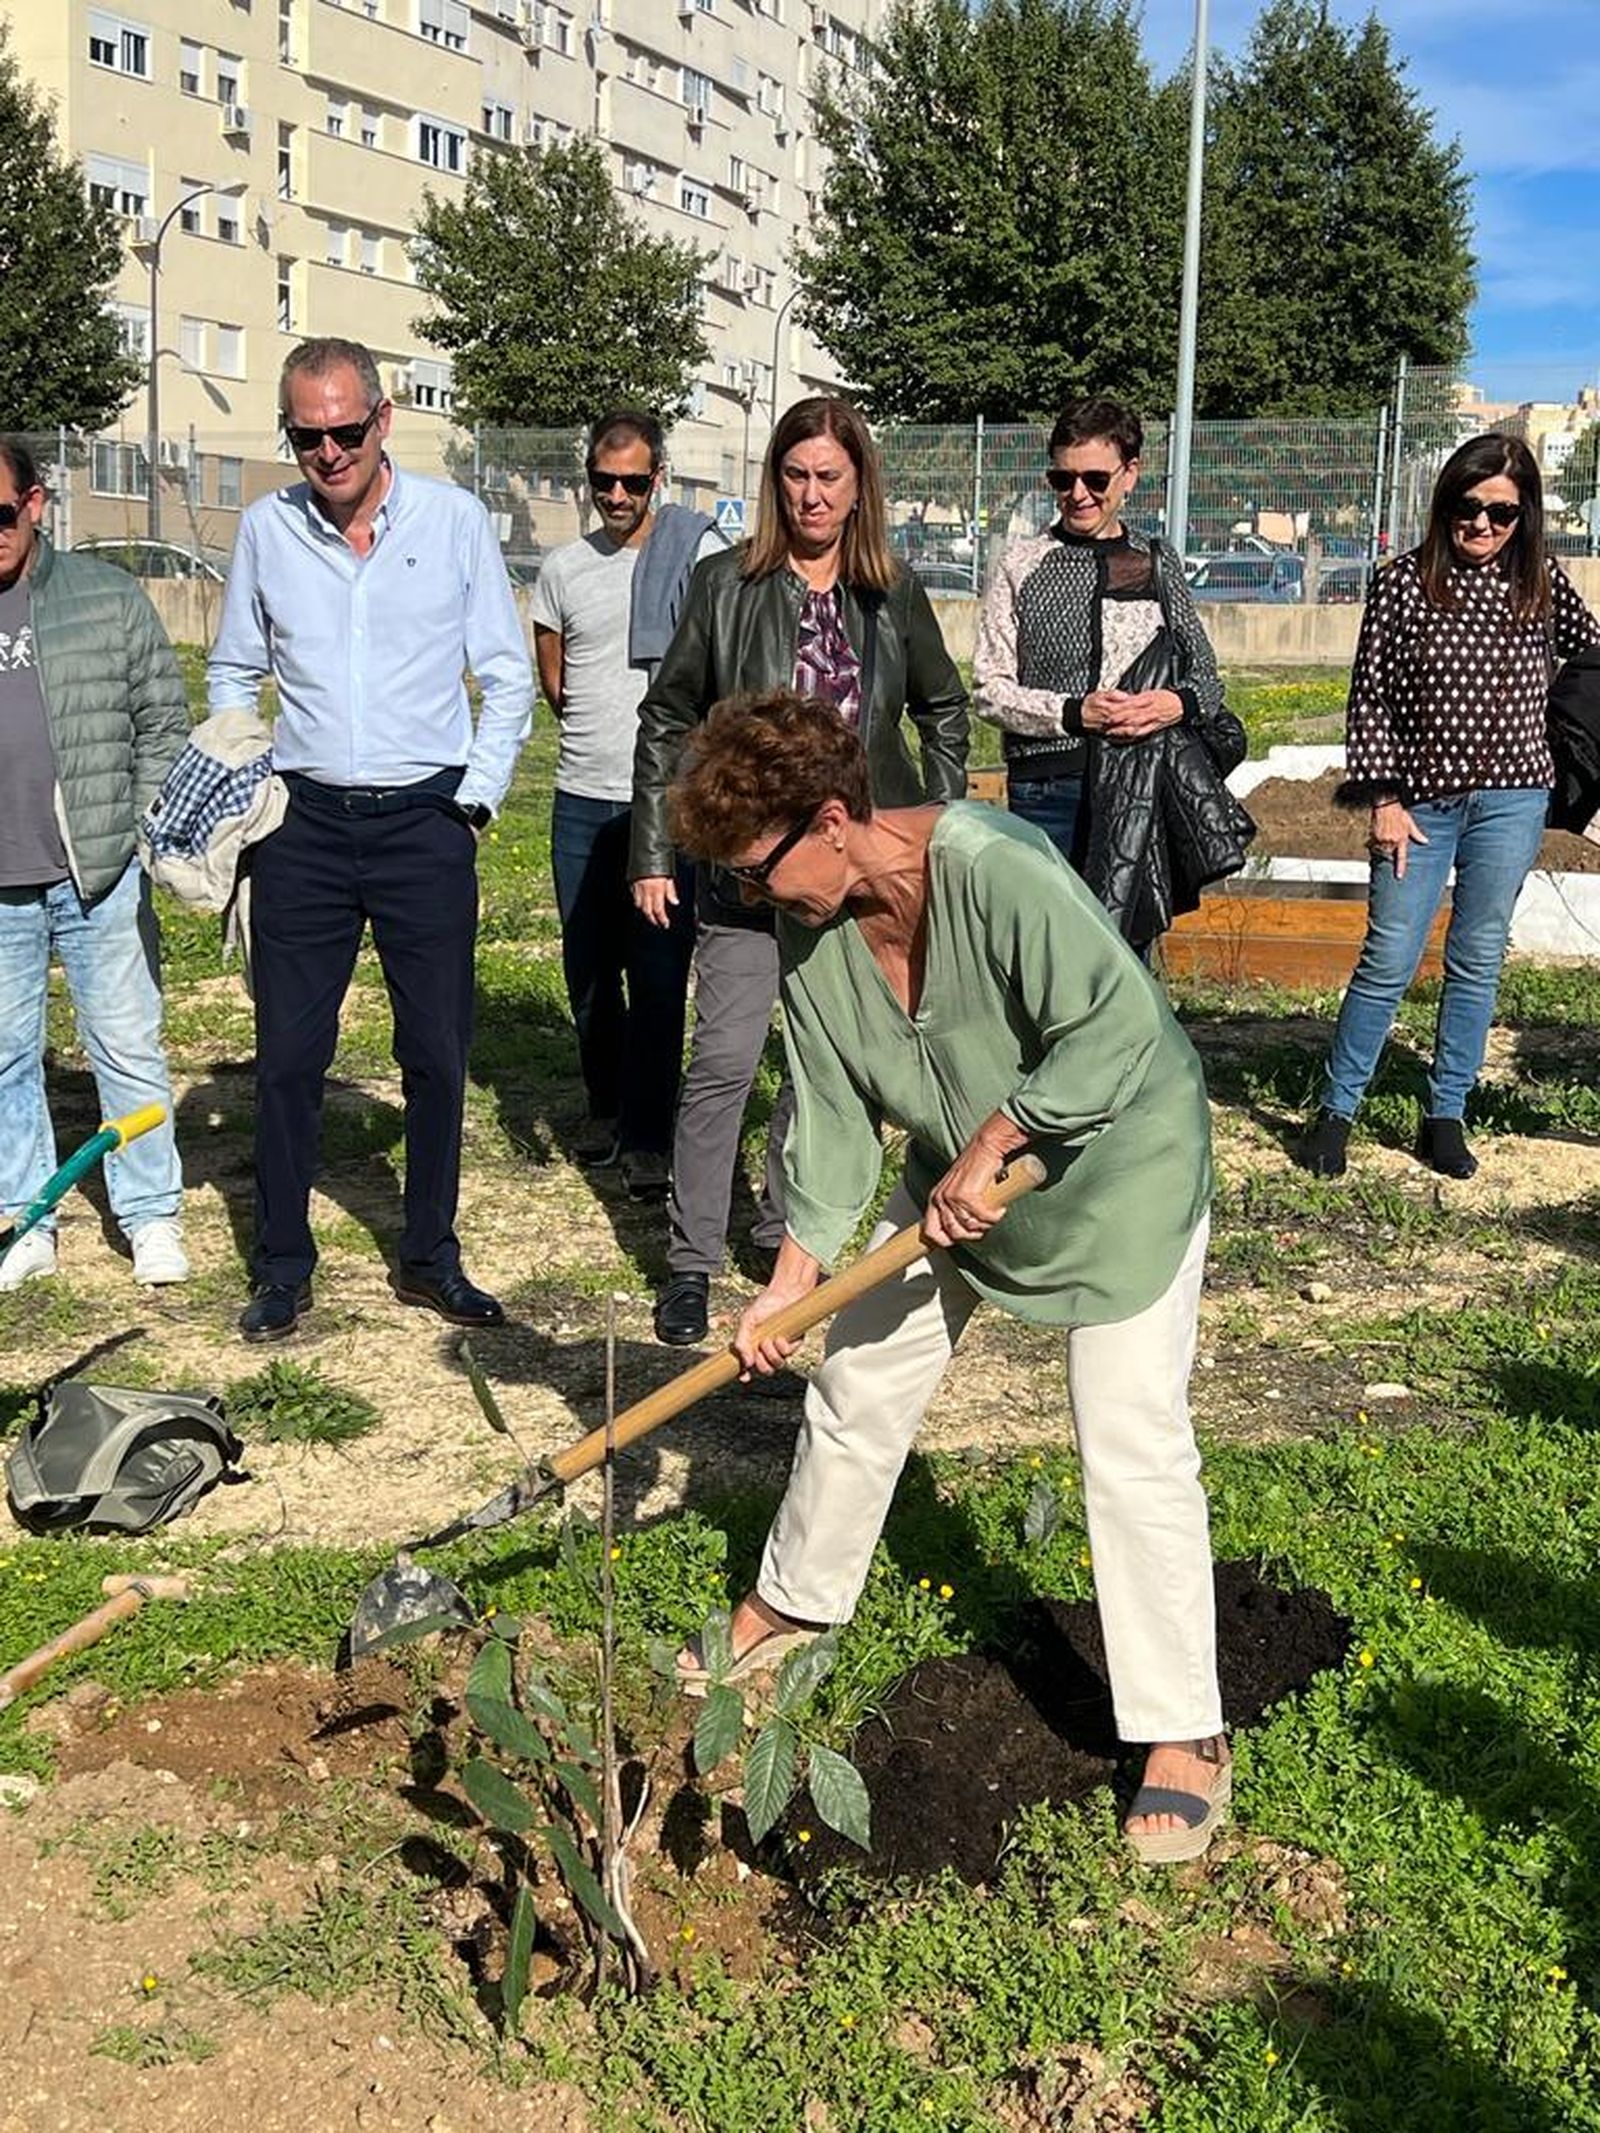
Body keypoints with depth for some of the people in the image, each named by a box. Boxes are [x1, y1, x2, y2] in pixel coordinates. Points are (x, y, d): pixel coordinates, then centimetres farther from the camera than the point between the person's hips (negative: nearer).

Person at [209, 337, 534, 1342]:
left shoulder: (455, 519, -1)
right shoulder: (266, 527, 4)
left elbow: (508, 677, 4)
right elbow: (234, 674, 15)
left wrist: (475, 798, -3)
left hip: (425, 822, -1)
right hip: (303, 825, 1)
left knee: (437, 1054, 6)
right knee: (288, 1056, 4)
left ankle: (431, 1257, 21)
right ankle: (283, 1267, 17)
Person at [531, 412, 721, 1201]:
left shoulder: (699, 553, -3)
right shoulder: (564, 568, 10)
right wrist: (598, 735, 14)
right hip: (582, 800, 5)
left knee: (659, 975, -4)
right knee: (588, 968, 13)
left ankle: (648, 1137, 5)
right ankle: (607, 1105, 30)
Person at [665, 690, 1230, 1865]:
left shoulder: (996, 867, -33)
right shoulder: (810, 929, -10)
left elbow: (1118, 1028, -32)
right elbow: (831, 1111, -5)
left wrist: (992, 1145, -29)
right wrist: (793, 1277, -7)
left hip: (1118, 1164, -7)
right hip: (956, 1177, 7)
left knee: (1134, 1448, -9)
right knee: (856, 1389, 13)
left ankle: (1186, 1737, 5)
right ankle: (793, 1604, 38)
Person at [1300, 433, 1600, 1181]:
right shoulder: (1404, 582, -4)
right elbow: (1370, 697, -4)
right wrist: (1384, 799, -9)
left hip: (1510, 802, 2)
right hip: (1420, 800, -2)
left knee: (1478, 962, 8)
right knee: (1389, 961, -1)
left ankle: (1445, 1117, 18)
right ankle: (1336, 1110, 11)